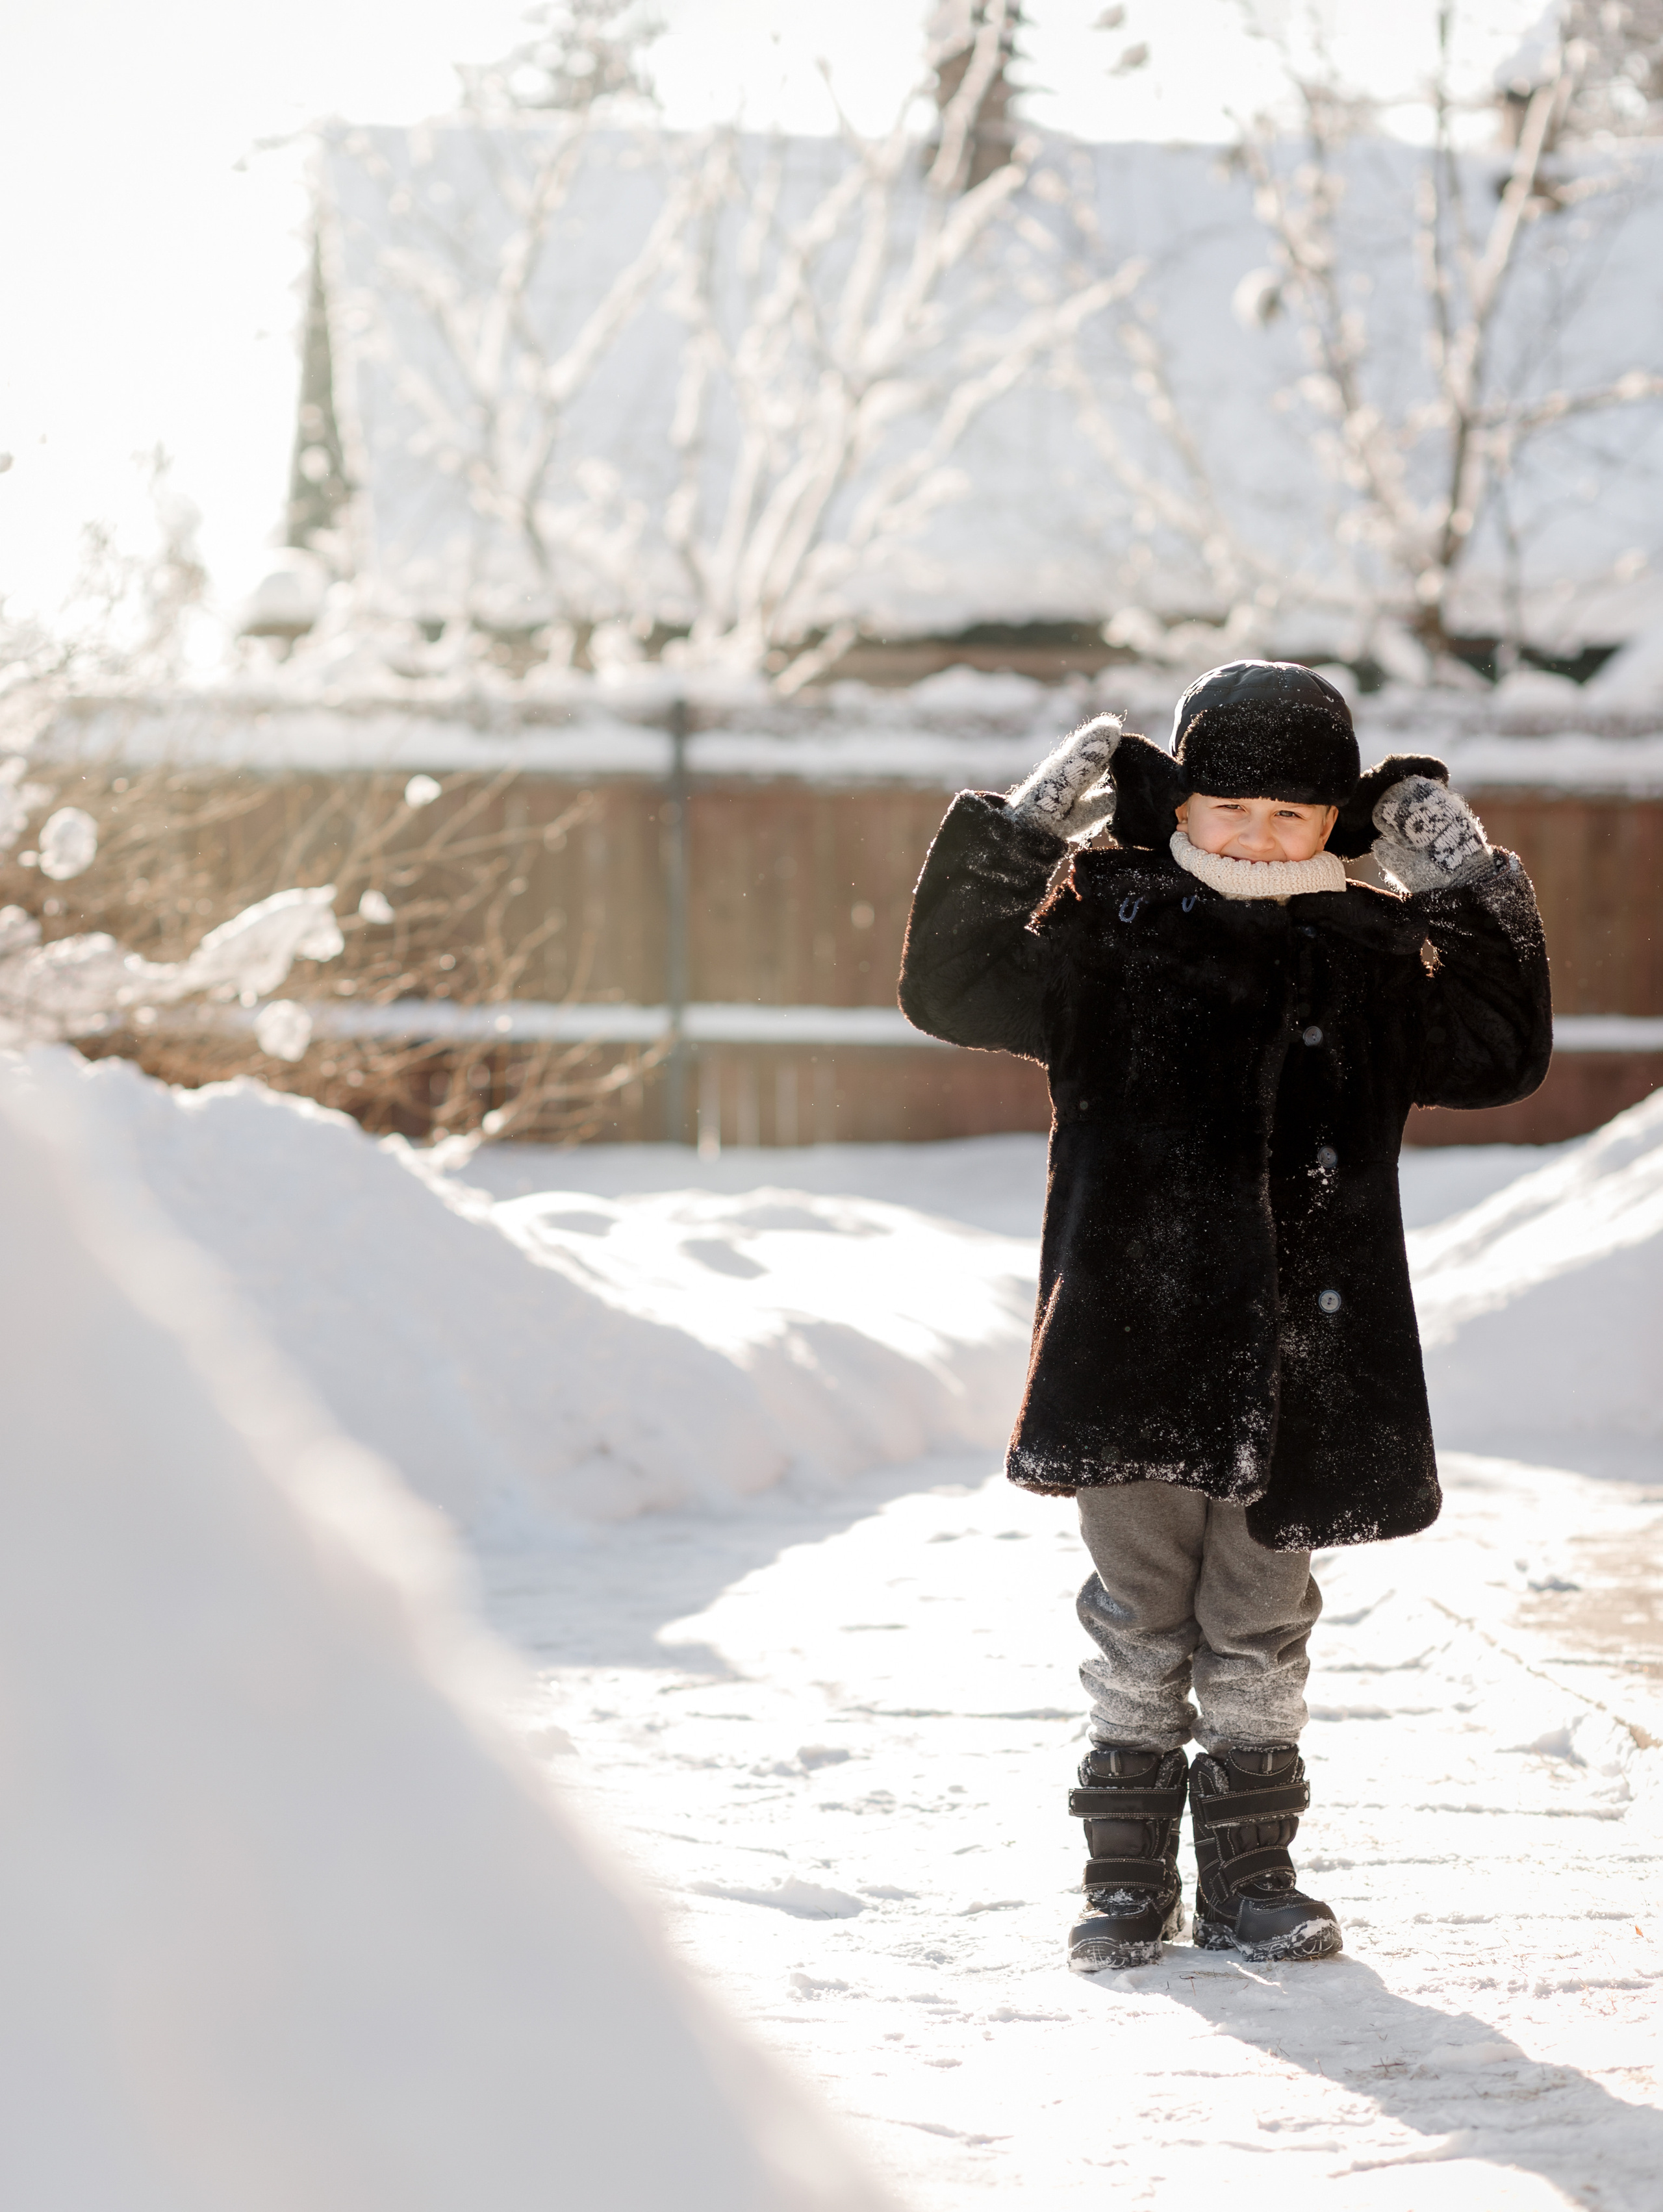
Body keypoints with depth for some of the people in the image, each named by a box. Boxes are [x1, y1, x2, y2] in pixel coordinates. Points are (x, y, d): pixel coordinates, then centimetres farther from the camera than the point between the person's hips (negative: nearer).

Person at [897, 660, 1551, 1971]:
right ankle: (1129, 1878, 15)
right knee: (1140, 1625, 5)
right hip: (1134, 1348, -2)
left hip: (1297, 1362, 2)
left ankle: (1249, 1879, 21)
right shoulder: (1108, 926, 2)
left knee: (1259, 1636, 10)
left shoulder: (1373, 956, 9)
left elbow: (1503, 1053, 8)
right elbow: (951, 991, -2)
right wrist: (1018, 836, -10)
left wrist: (1469, 893, 1)